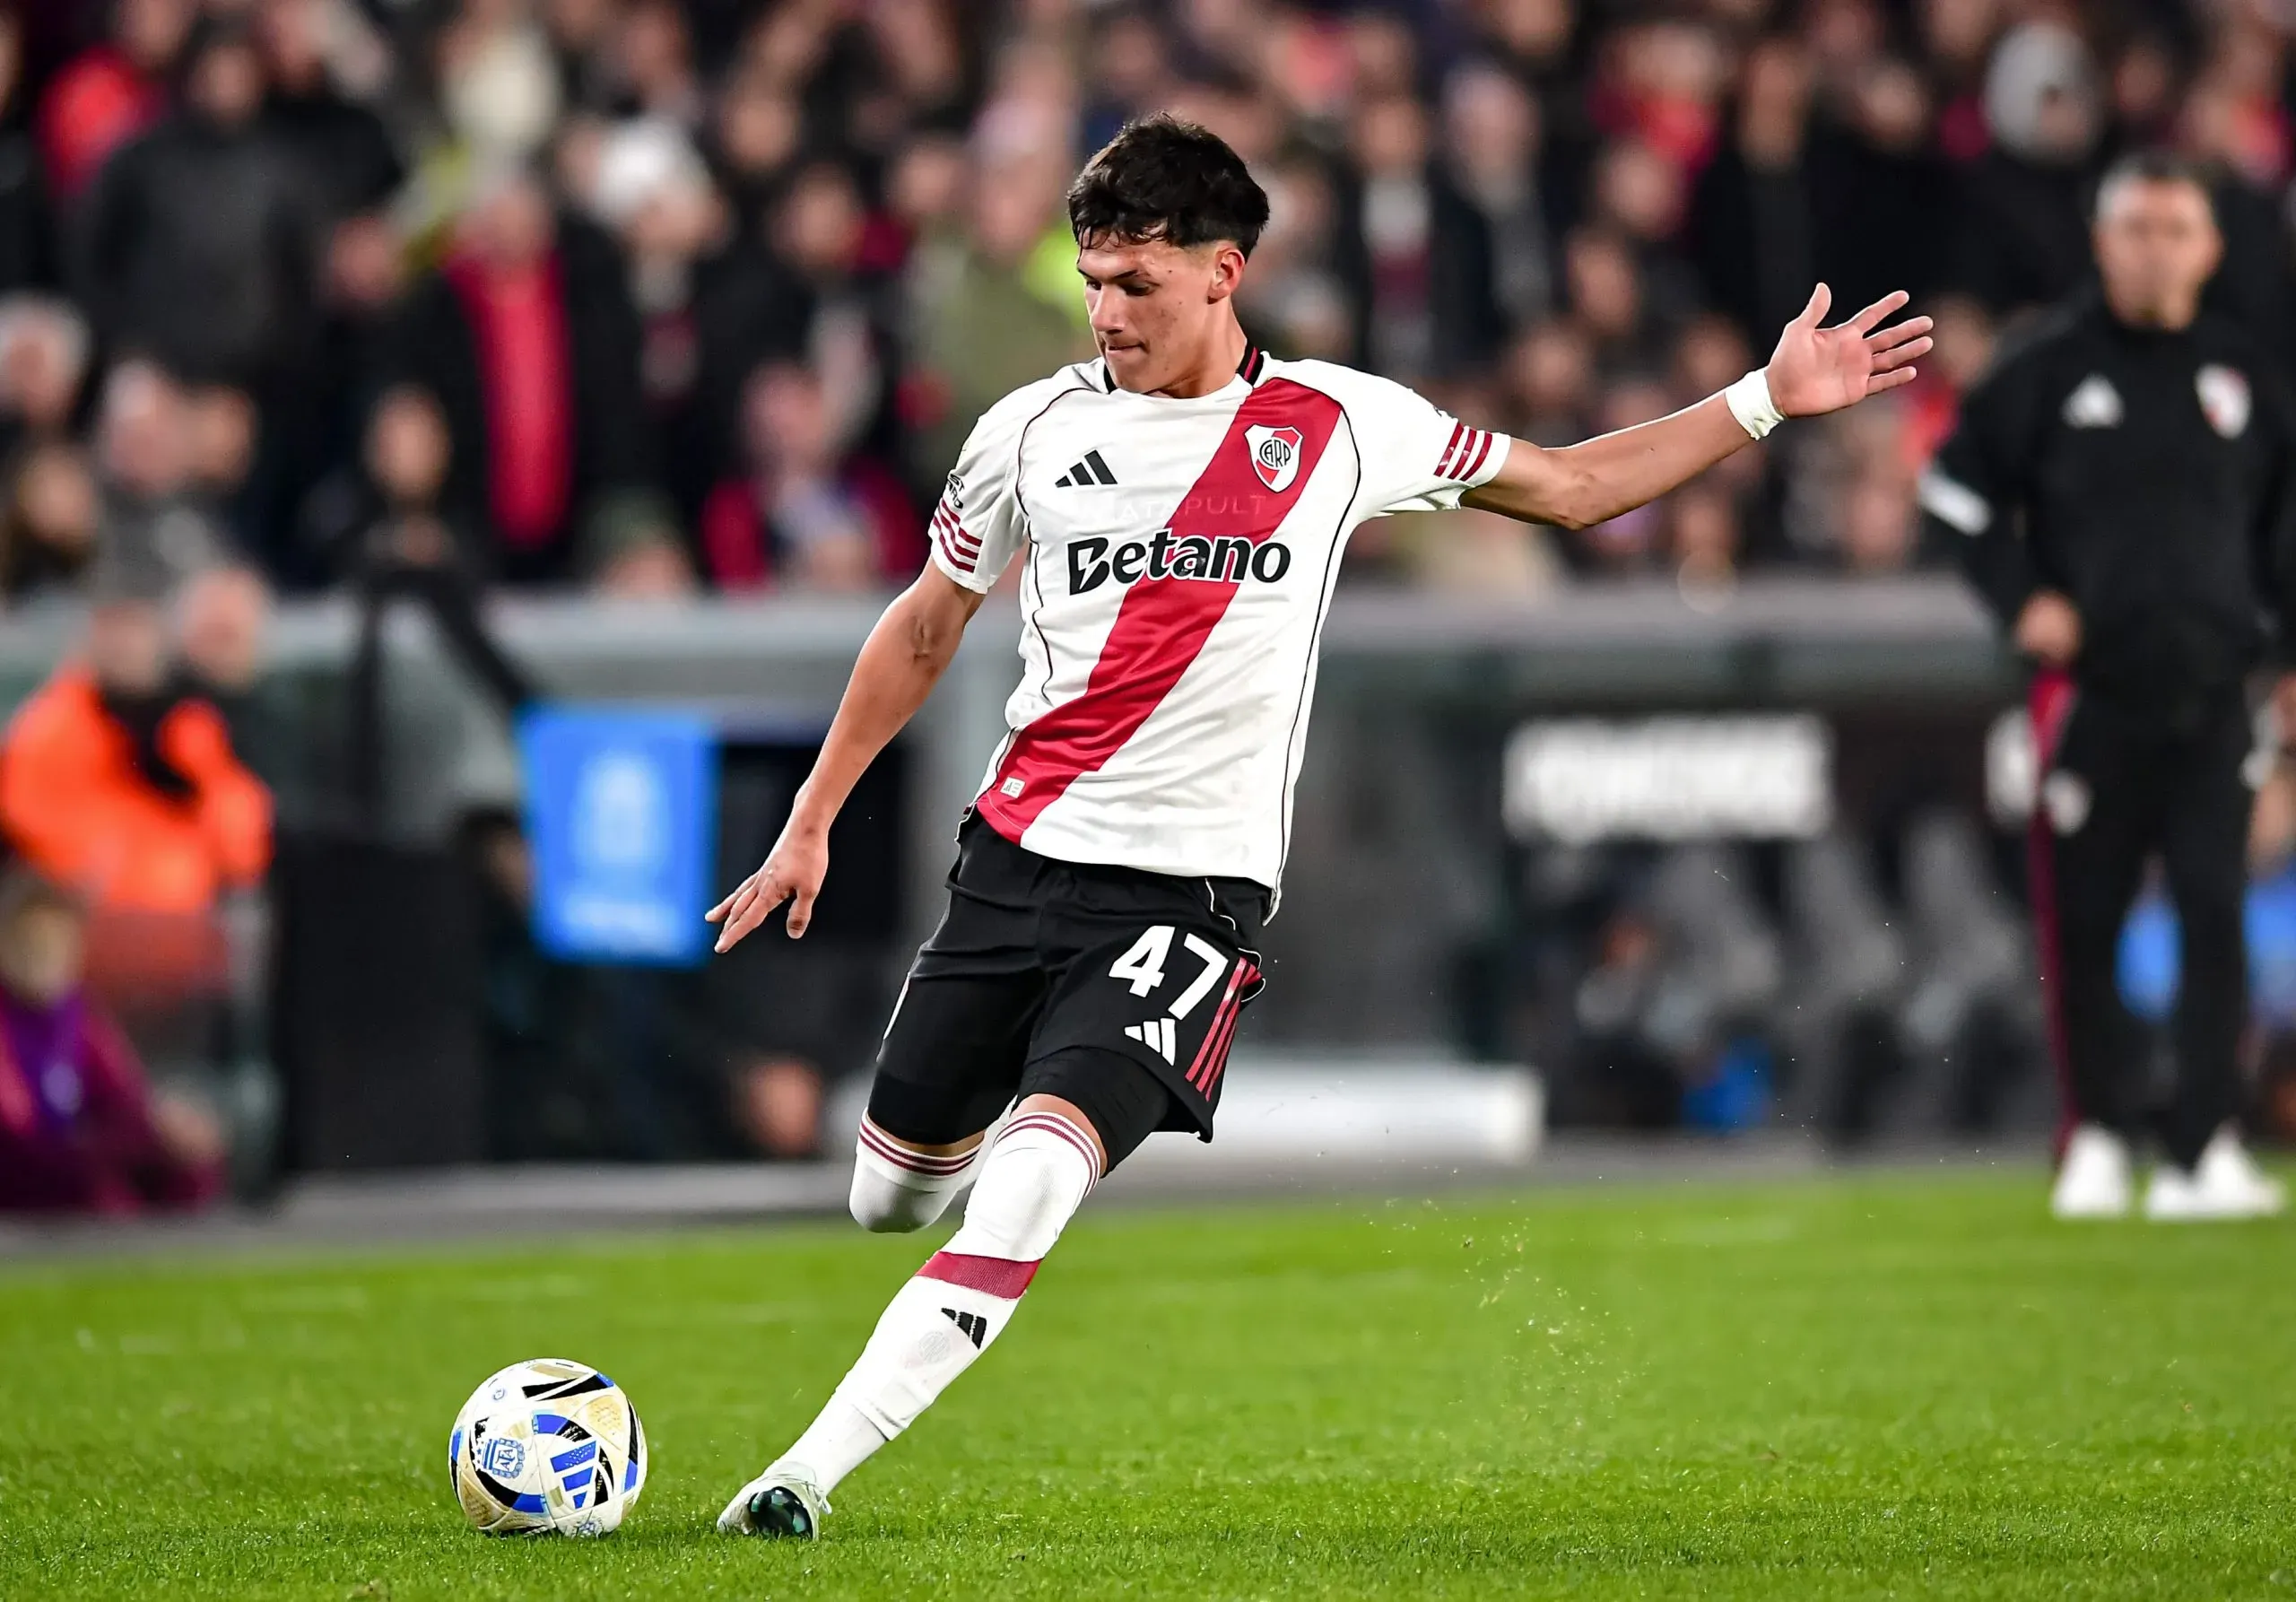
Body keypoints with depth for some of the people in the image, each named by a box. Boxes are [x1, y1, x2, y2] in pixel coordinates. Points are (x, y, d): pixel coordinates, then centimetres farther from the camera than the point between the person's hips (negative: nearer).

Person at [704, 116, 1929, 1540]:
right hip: (1019, 855, 3)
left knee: (1030, 1183, -23)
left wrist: (1768, 402, 8)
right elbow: (925, 629, 17)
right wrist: (811, 822, 16)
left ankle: (811, 1470, -24)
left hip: (1192, 894, -3)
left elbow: (1568, 486, 15)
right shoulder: (1036, 430, 3)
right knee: (892, 1192, 10)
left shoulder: (1339, 424, 1)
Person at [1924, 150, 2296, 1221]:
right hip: (2090, 689, -2)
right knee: (2081, 920, 0)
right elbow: (1955, 485, 6)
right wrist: (2019, 598, -4)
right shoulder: (2052, 368, 2)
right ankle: (2096, 1139, 12)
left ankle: (2203, 1152, -8)